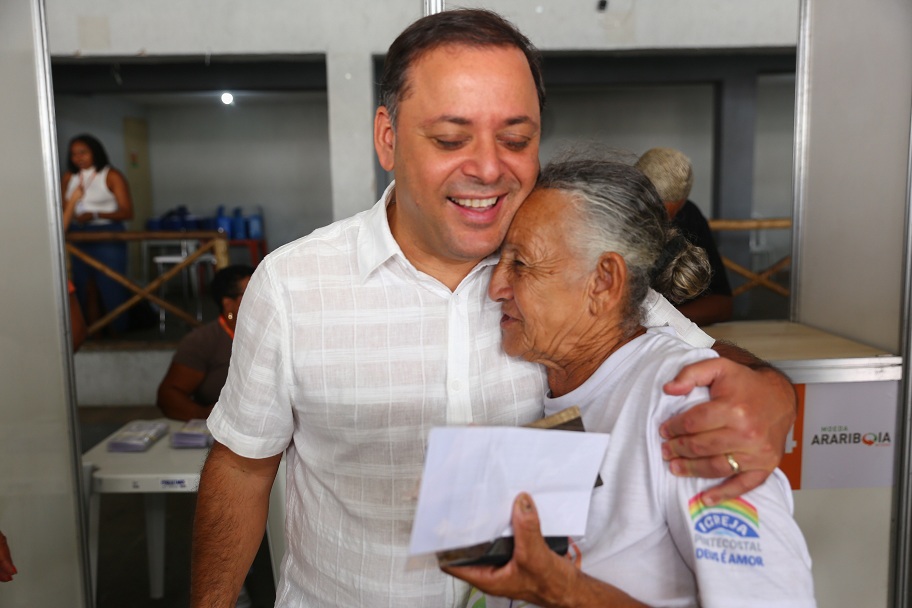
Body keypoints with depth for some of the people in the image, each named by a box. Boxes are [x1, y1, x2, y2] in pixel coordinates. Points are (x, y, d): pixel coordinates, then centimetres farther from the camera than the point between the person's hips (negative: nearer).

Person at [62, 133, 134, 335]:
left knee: (112, 290, -5)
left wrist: (95, 215, -21)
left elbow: (127, 212, -10)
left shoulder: (111, 176, -6)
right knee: (86, 290, 7)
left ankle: (120, 335, 8)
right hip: (79, 238, 5)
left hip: (108, 237, -5)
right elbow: (65, 209, 10)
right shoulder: (69, 177, 9)